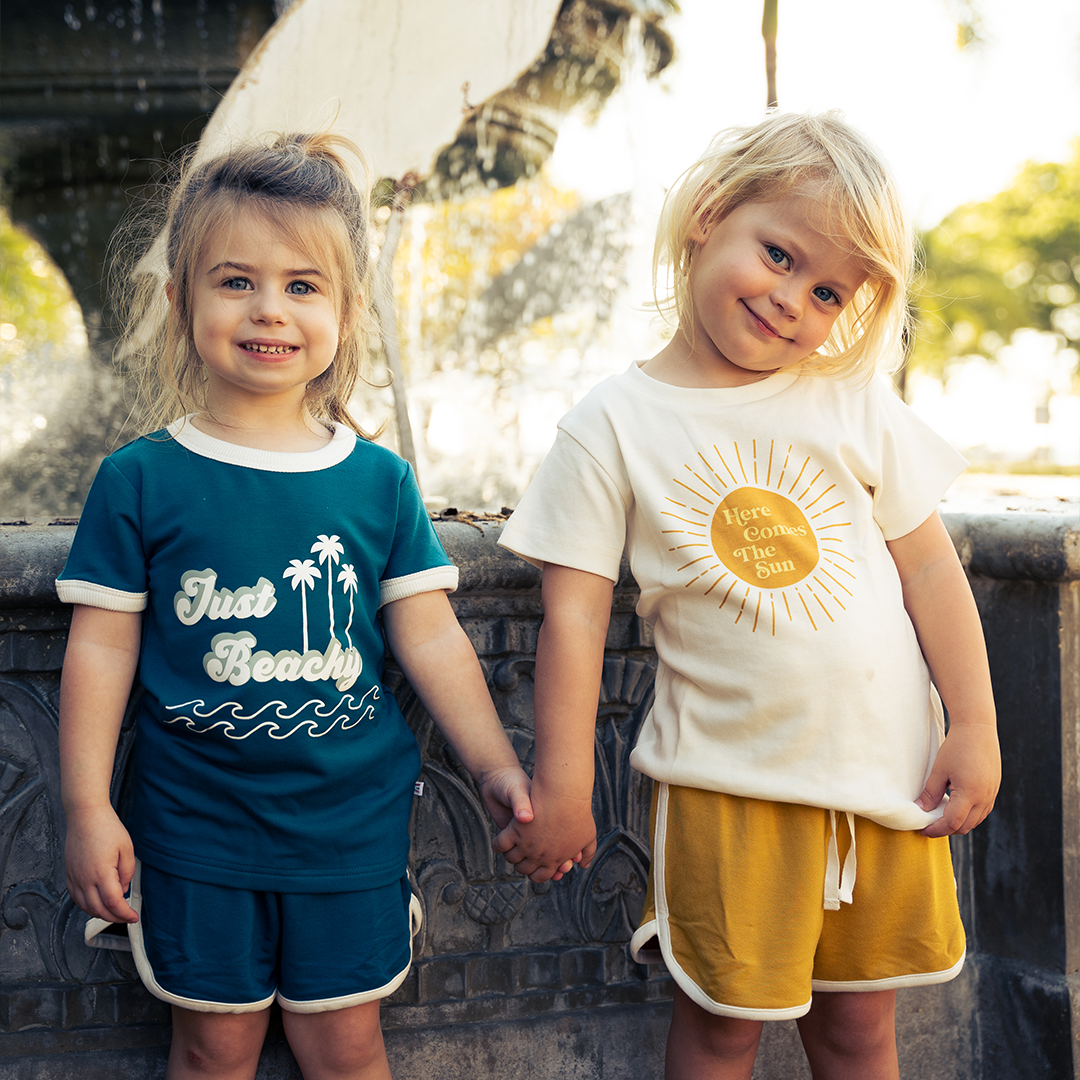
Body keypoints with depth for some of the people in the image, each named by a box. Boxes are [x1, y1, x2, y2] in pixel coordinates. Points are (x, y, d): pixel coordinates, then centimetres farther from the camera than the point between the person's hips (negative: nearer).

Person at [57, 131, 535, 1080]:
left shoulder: (378, 479, -2)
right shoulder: (141, 480, -6)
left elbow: (430, 637, 2)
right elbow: (102, 647, -3)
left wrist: (497, 767, -3)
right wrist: (87, 808, -5)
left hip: (351, 823, 1)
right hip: (196, 829, -1)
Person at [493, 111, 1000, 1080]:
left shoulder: (856, 405, 1)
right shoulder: (614, 427, -6)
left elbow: (930, 569, 4)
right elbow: (575, 610, -8)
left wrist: (975, 730, -1)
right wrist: (561, 784, -9)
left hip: (888, 775, 3)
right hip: (730, 787, -2)